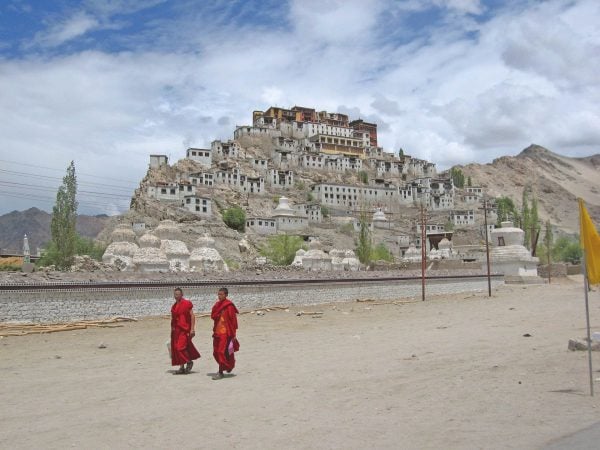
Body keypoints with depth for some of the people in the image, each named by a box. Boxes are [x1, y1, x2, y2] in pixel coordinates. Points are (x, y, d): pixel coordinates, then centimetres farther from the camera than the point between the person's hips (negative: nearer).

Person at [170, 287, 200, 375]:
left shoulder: (187, 303, -7)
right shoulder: (174, 306, 13)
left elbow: (192, 316, -10)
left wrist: (192, 329, -15)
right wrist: (172, 330, 17)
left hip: (184, 329, -7)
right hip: (176, 330, 7)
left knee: (181, 347, -14)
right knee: (176, 348, 6)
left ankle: (189, 361, 9)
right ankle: (181, 368, 13)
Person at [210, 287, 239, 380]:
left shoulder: (229, 306, -12)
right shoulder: (217, 305, 11)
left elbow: (233, 320, -12)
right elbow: (213, 316, 18)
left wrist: (233, 334, -12)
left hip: (226, 332, -8)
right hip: (217, 331, 8)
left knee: (222, 352, -8)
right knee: (216, 352, 13)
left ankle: (220, 372, 0)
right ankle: (229, 365, 33)